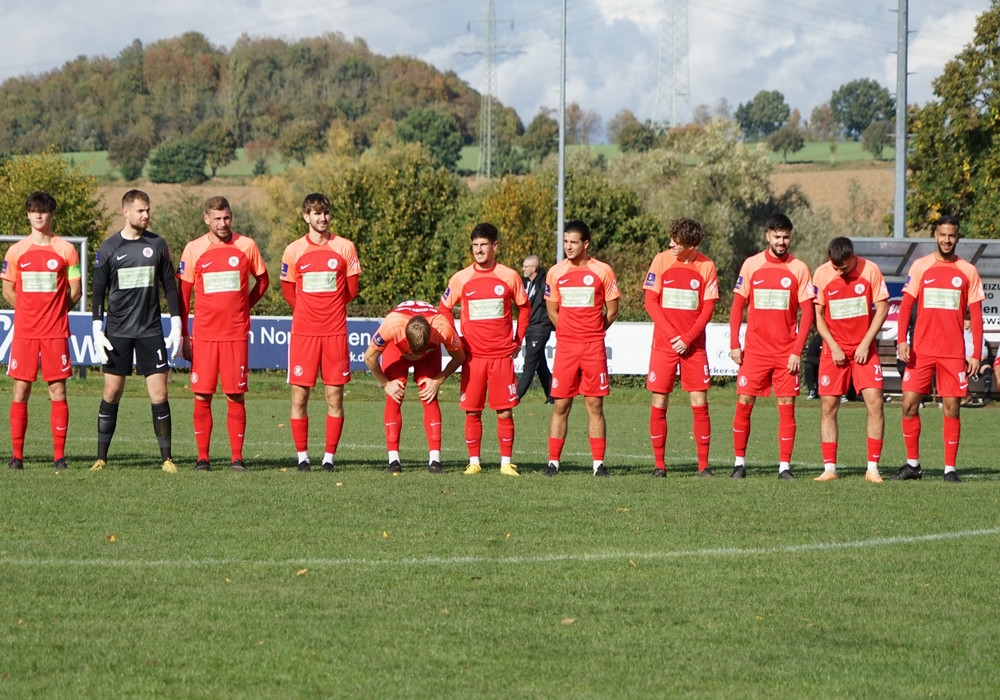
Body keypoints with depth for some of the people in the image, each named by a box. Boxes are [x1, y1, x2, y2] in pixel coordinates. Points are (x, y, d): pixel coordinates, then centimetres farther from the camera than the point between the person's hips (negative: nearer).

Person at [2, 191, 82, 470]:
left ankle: (59, 455, 0)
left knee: (57, 390, -2)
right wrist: (30, 312, 11)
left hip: (56, 332, -1)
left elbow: (75, 292, 8)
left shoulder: (66, 251, 2)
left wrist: (54, 311, 9)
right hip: (24, 332, 1)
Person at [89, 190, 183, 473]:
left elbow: (170, 287, 10)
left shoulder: (157, 245, 5)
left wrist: (176, 326, 3)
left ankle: (167, 458, 2)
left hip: (151, 332, 1)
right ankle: (101, 457, 9)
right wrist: (97, 331, -3)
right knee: (111, 394, 1)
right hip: (117, 332, -1)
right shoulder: (109, 247, 2)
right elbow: (98, 292, 4)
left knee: (159, 395, -4)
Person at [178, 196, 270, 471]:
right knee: (202, 397, -1)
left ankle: (237, 457, 4)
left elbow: (262, 280, 18)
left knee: (235, 396, -1)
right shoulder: (193, 249, 2)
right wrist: (183, 335, 2)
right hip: (204, 333, 0)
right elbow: (183, 294, 6)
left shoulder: (246, 246, 3)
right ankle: (202, 456, 5)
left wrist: (244, 305, 6)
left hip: (236, 333, 0)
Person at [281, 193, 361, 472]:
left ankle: (329, 457, 6)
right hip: (303, 332, 0)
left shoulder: (345, 248, 3)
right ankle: (302, 456, 7)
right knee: (299, 397, -2)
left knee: (334, 398, 0)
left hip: (335, 332, 0)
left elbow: (351, 291, 11)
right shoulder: (294, 251, 4)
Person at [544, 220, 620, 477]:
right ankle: (553, 462, 3)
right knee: (561, 406, 0)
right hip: (565, 347, 1)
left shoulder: (602, 271, 0)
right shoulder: (556, 272, 5)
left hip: (594, 347, -1)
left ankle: (599, 463, 2)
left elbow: (612, 311, 7)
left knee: (595, 406, 0)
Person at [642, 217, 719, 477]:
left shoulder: (706, 267, -1)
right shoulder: (661, 260, -1)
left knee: (700, 403, -3)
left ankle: (703, 464, 4)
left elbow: (708, 308, 0)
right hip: (663, 344, 0)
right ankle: (659, 464, 6)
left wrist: (687, 339, -10)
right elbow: (650, 302, -1)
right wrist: (671, 335, -9)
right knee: (659, 404, -2)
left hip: (694, 346, 0)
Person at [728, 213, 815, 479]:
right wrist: (734, 344, 0)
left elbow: (807, 312, 1)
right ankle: (739, 462, 8)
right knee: (743, 404, -3)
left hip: (786, 353, -1)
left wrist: (797, 351, -7)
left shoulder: (799, 269, 2)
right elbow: (737, 306, 8)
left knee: (787, 406, -2)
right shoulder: (751, 265, 4)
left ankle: (784, 466, 3)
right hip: (755, 349, 1)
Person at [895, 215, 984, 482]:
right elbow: (906, 306, 4)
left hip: (954, 354, -1)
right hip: (921, 350, 1)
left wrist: (976, 354, 0)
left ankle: (950, 468, 5)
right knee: (909, 405, -3)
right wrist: (902, 340, -9)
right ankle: (913, 464, 10)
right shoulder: (920, 266, 6)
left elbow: (976, 316, 6)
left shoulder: (968, 271, 6)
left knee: (951, 409, -2)